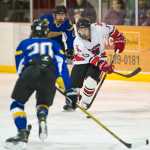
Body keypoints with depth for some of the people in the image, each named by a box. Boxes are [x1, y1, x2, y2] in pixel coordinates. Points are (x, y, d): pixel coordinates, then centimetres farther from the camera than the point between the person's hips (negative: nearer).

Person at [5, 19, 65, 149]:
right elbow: (61, 63, 18)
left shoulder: (24, 44, 30)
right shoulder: (54, 44, 32)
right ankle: (42, 117, -9)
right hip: (49, 74, 2)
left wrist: (23, 78, 34)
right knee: (43, 103, 26)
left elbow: (20, 65, 19)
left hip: (30, 72, -2)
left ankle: (23, 134, -6)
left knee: (17, 103, 14)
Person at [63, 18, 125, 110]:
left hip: (99, 57, 0)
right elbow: (90, 57, -32)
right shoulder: (78, 42, -27)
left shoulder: (98, 29, -25)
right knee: (76, 81, -8)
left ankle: (84, 103, -3)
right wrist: (103, 65, -41)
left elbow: (112, 30, -4)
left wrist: (119, 41, -1)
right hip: (82, 60, 0)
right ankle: (71, 102, 11)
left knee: (91, 80, -19)